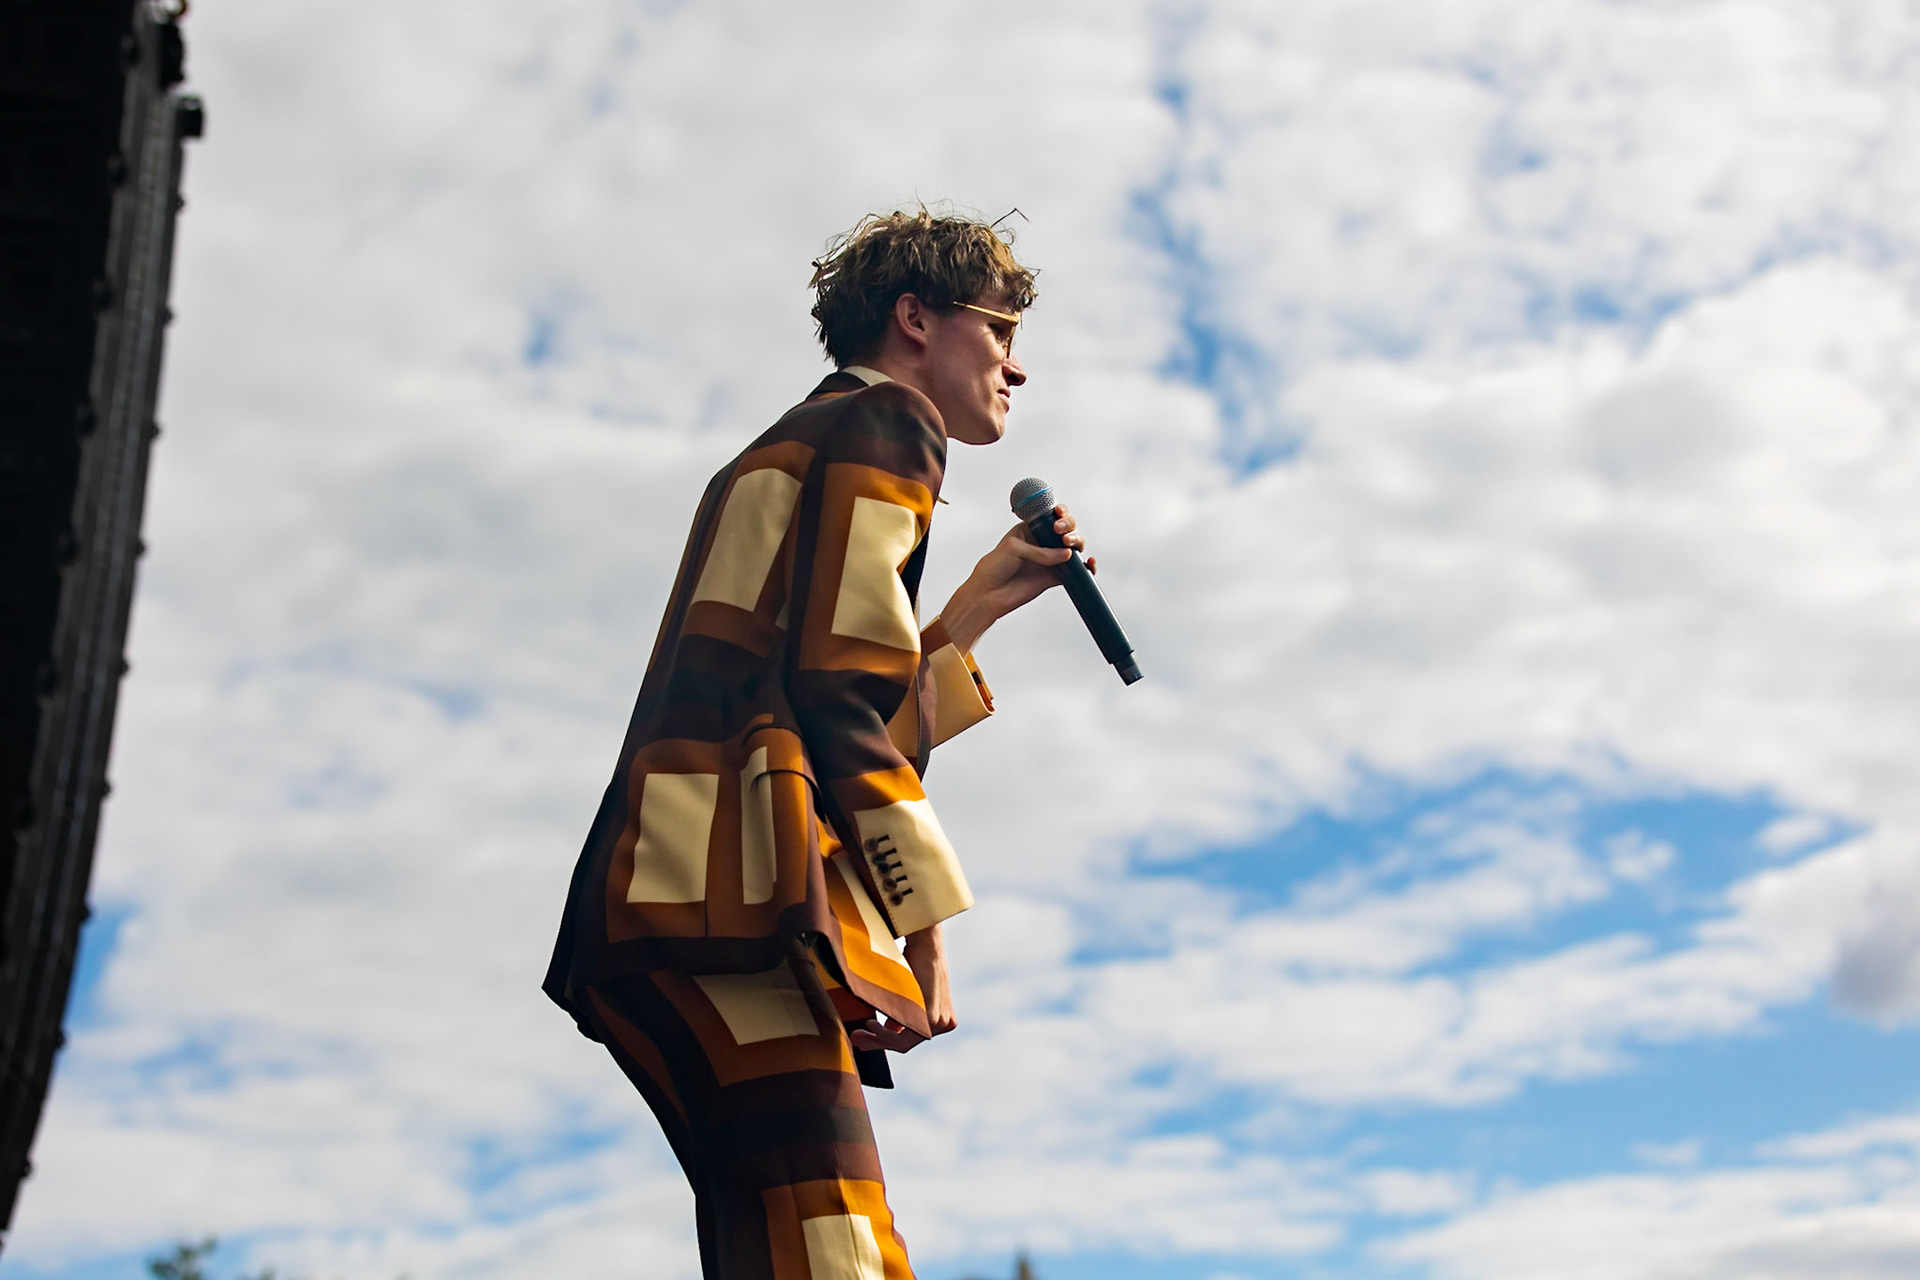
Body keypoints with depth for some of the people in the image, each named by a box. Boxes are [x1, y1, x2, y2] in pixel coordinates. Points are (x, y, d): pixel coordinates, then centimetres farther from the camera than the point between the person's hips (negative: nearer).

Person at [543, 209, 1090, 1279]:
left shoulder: (798, 447, 34)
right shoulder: (882, 425, 5)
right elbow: (838, 692, -10)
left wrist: (975, 608, 32)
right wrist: (925, 920, -10)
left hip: (676, 908, 10)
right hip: (729, 904, -10)